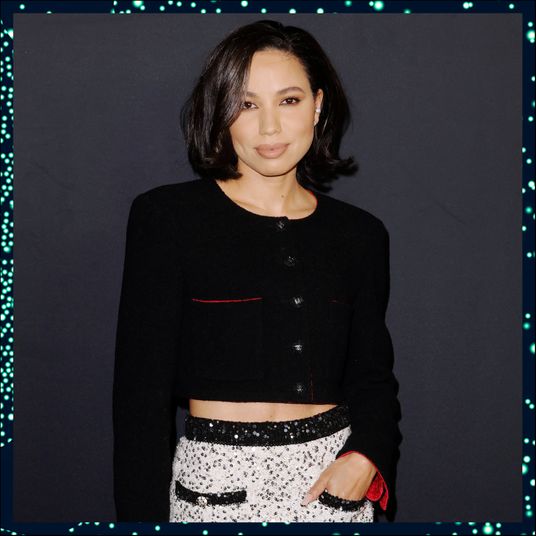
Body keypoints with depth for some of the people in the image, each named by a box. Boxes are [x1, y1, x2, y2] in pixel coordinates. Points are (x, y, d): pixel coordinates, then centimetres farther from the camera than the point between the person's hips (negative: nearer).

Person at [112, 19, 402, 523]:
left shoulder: (360, 234, 4)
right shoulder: (165, 217, -7)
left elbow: (373, 373, 9)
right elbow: (141, 387, -8)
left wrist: (366, 457, -10)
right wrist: (142, 512, -11)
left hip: (334, 474, 3)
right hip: (218, 480, -3)